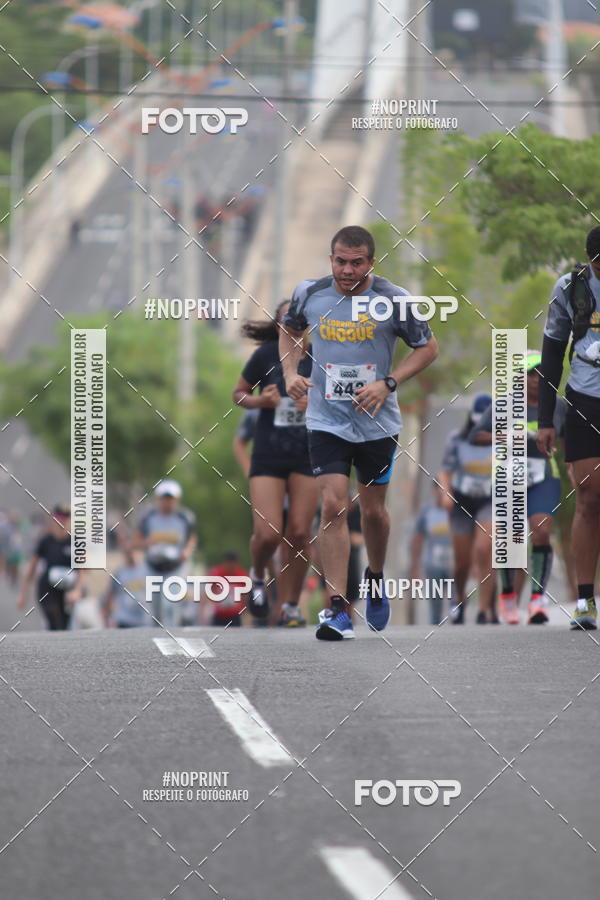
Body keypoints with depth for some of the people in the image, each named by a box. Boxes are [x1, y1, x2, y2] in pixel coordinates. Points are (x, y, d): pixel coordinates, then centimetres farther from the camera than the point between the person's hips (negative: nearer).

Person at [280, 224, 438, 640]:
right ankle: (337, 608, -12)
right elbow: (290, 332, 18)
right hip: (326, 419, 0)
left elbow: (428, 347, 1)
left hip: (377, 422, 0)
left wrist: (388, 383, -11)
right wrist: (291, 372, -1)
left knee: (373, 509, 11)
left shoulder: (394, 300, -9)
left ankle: (376, 578, 41)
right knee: (333, 505, -12)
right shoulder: (309, 294, -3)